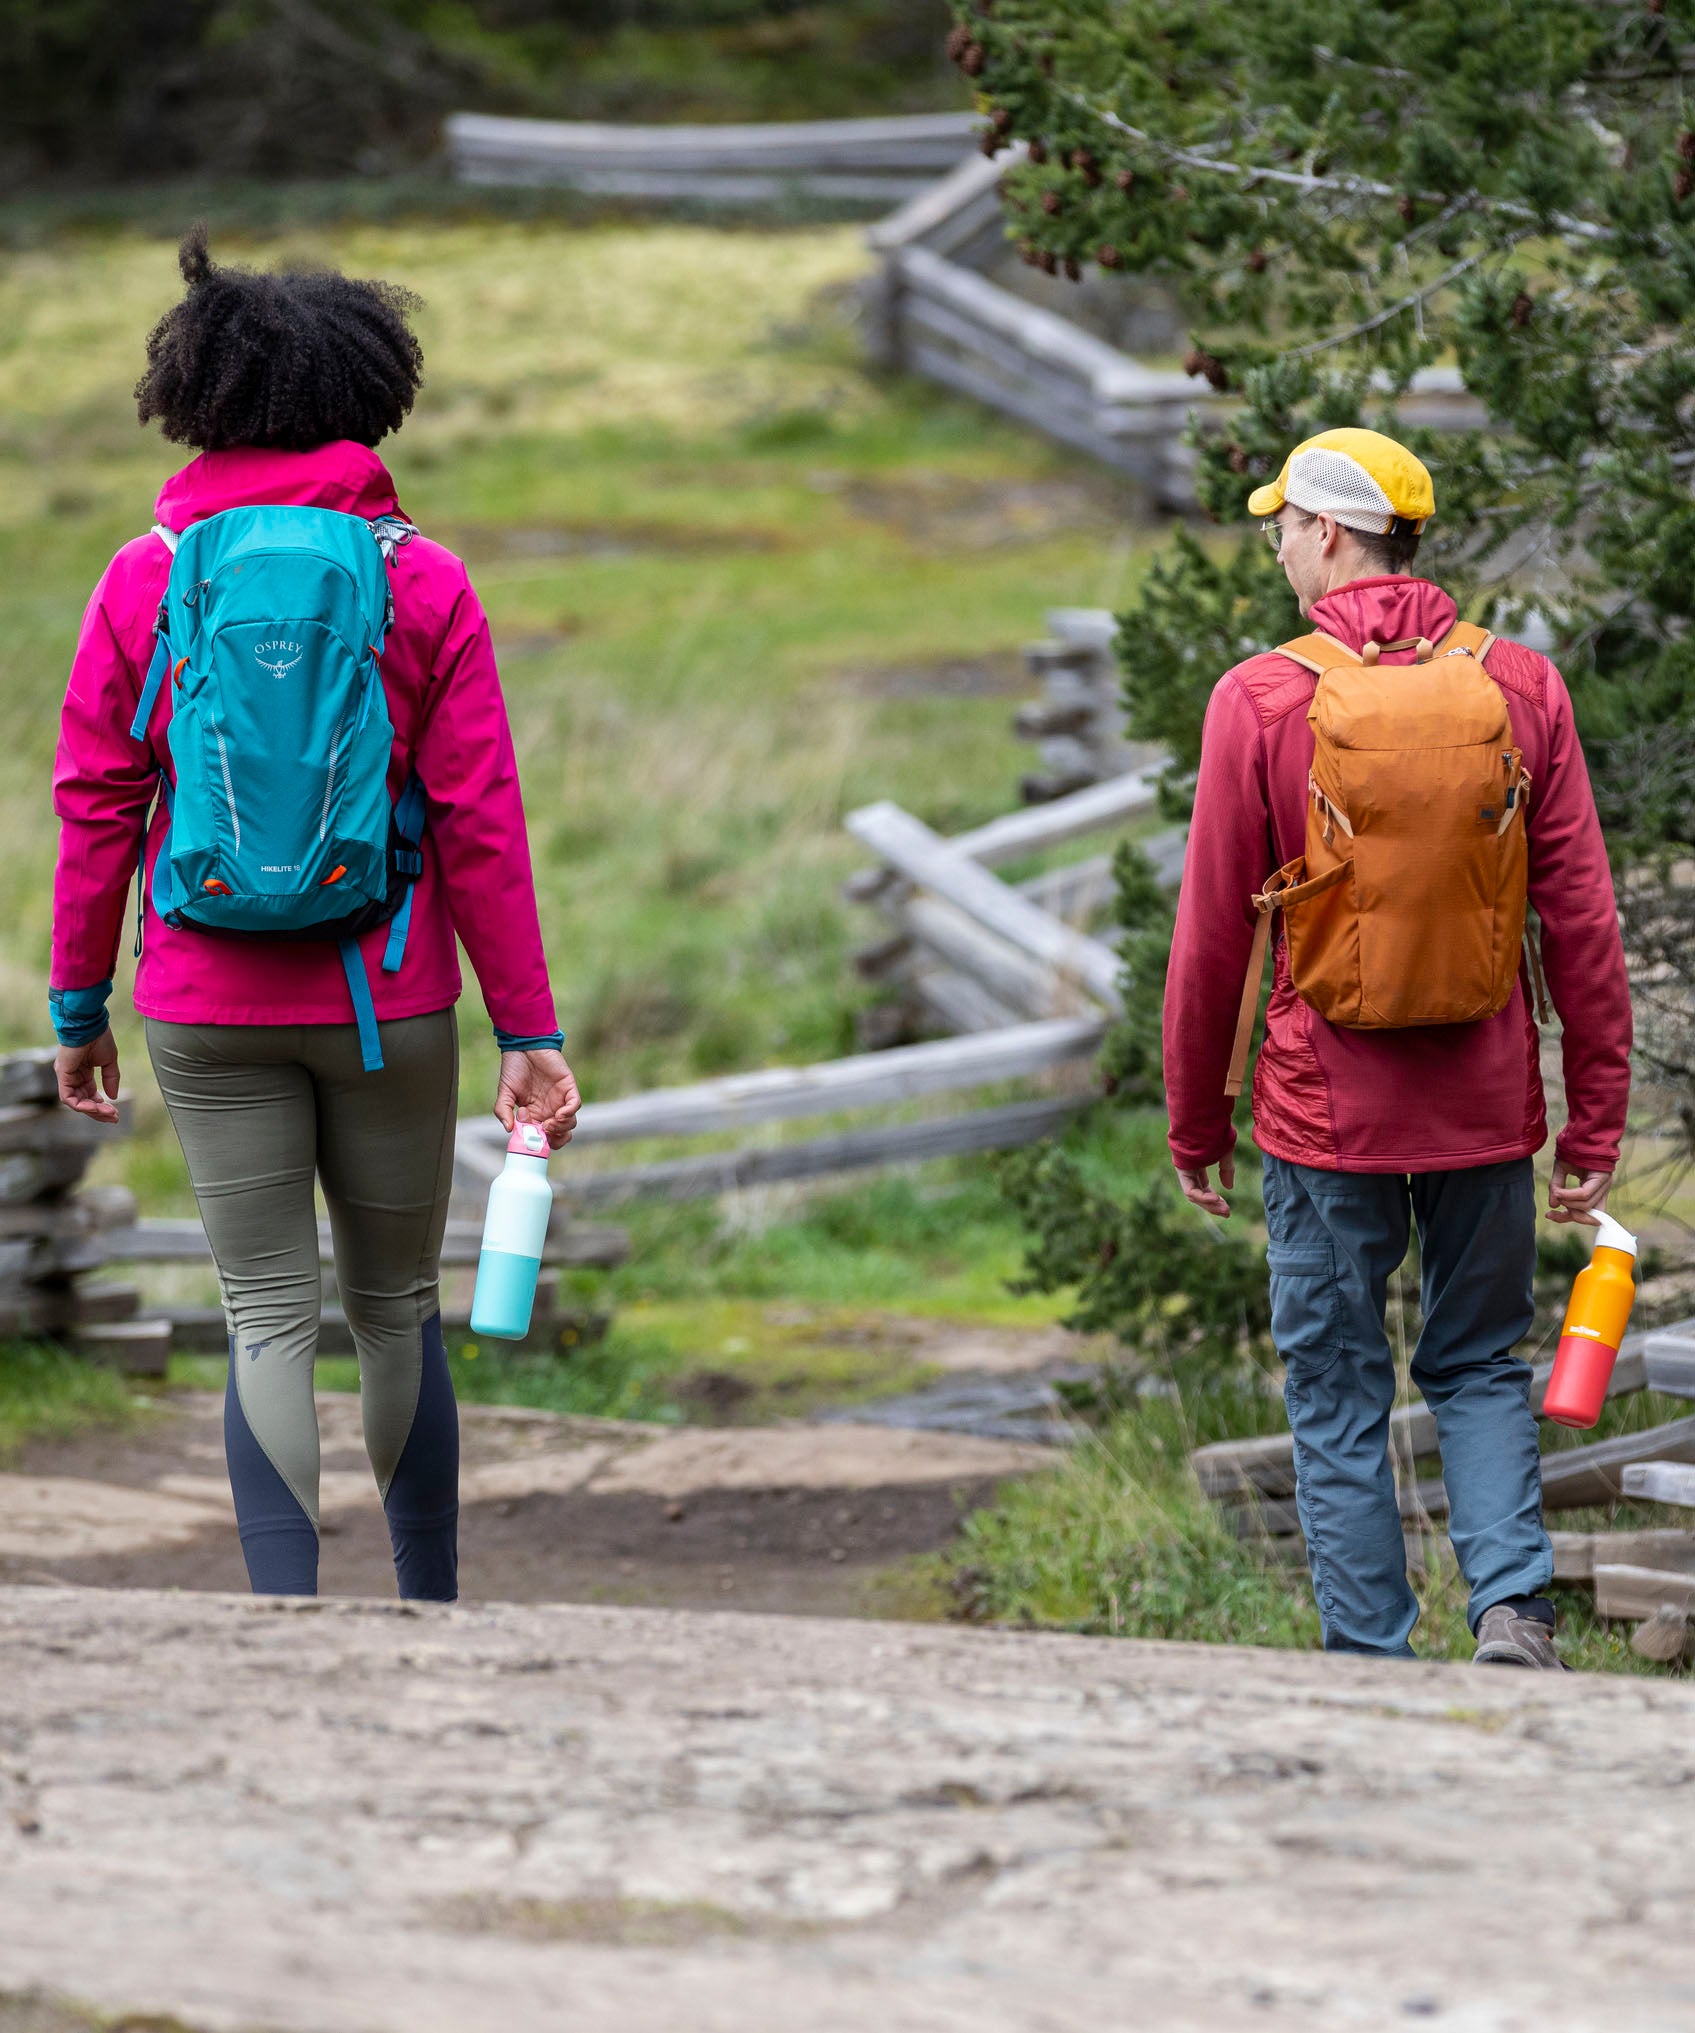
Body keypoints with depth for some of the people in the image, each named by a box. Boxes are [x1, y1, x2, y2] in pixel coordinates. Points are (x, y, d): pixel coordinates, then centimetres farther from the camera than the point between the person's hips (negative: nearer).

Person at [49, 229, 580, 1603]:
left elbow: (95, 809, -1)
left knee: (268, 1318, 3)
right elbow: (482, 828, -6)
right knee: (397, 1304, 14)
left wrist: (79, 1005, 8)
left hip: (211, 1015, 0)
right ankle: (431, 1611, 23)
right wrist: (529, 1033, -2)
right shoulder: (424, 585, -5)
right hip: (388, 1005, 0)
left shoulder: (144, 582, -3)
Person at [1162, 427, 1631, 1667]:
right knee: (1479, 1366, 16)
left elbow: (1214, 938, -4)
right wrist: (1597, 1120, 6)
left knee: (1340, 1398, 7)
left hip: (1327, 1108, -2)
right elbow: (1584, 924, 0)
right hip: (1485, 1102, 2)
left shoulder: (1261, 702, -9)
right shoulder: (1523, 688, -1)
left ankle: (1372, 1669, 7)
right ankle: (1514, 1603, -4)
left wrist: (1197, 1122, 7)